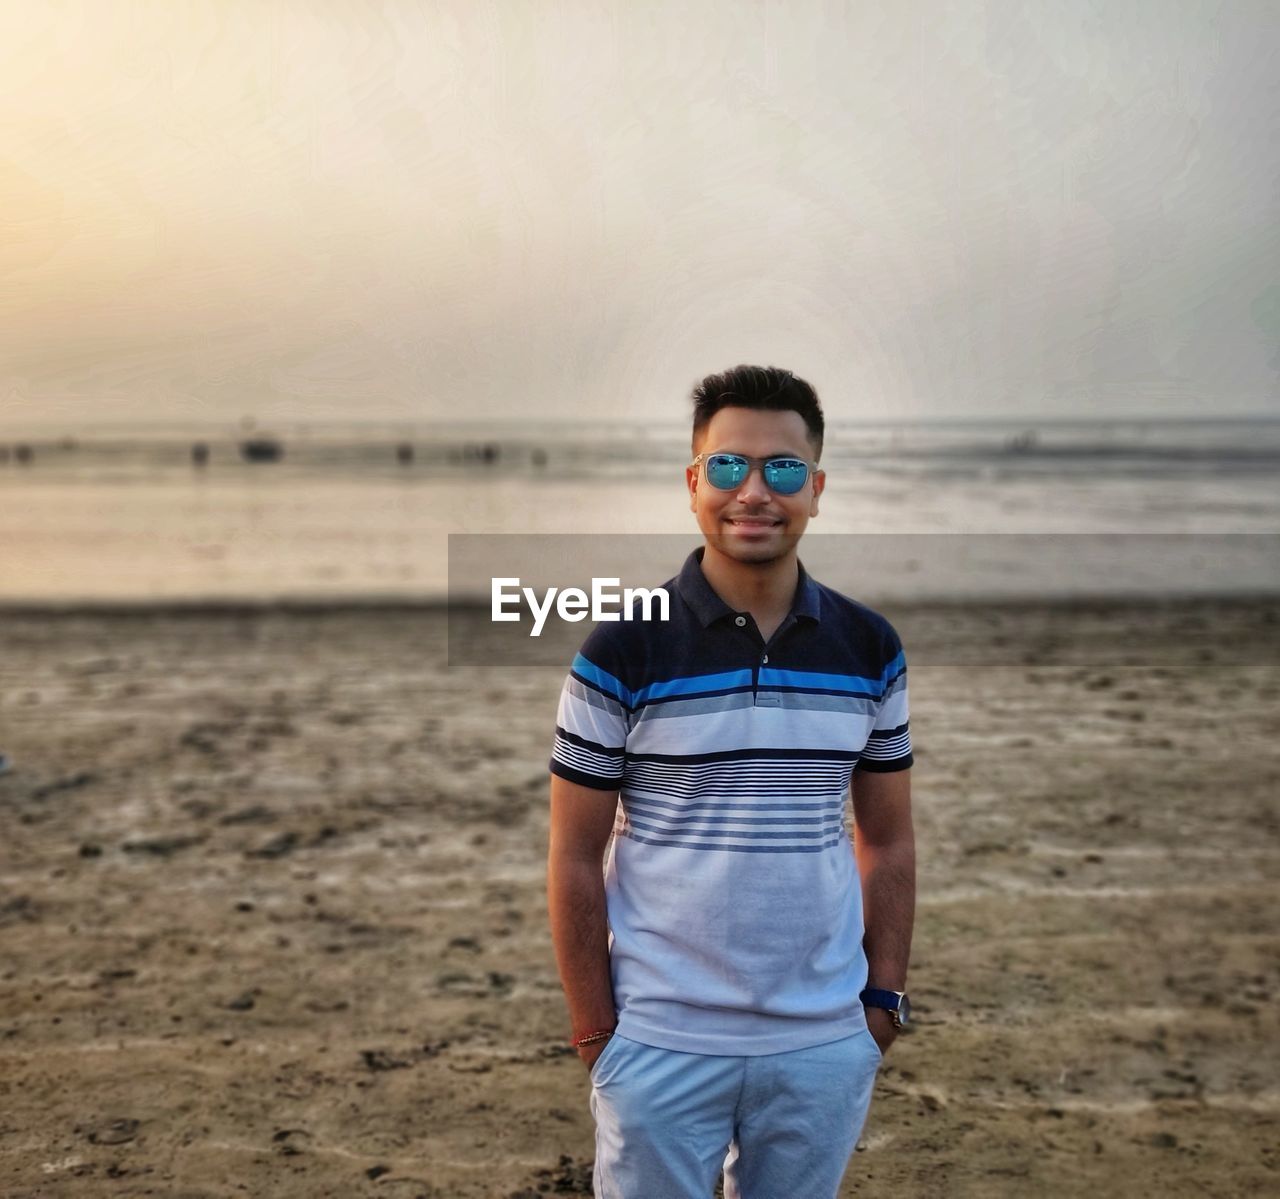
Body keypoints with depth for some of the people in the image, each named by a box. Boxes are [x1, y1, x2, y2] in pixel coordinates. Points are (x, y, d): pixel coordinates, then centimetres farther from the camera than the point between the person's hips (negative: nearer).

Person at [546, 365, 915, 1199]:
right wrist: (594, 1030, -5)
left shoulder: (871, 650, 1)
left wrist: (885, 996, 5)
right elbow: (575, 858, -5)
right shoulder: (622, 651, -9)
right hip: (661, 1045, -2)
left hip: (824, 1044, 3)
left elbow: (889, 842, 9)